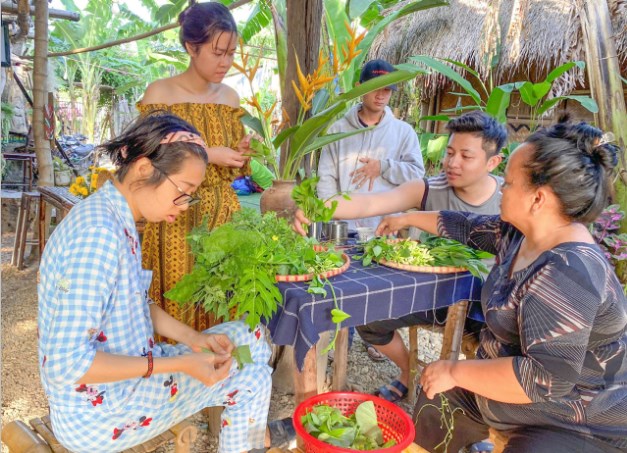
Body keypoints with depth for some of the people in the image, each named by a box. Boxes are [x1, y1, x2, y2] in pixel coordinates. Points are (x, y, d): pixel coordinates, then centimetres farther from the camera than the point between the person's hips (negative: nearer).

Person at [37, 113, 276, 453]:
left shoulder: (118, 220, 1)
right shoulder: (98, 232, -28)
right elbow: (67, 364, -29)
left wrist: (193, 338, -3)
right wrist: (180, 364, -27)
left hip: (128, 371, 9)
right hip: (95, 413, -9)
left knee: (247, 336, 13)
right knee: (249, 377, -6)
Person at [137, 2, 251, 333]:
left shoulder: (230, 97, 8)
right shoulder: (159, 93, -7)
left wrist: (243, 152, -7)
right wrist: (206, 155, -16)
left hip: (223, 216, 4)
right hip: (175, 219, -4)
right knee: (176, 306, 2)